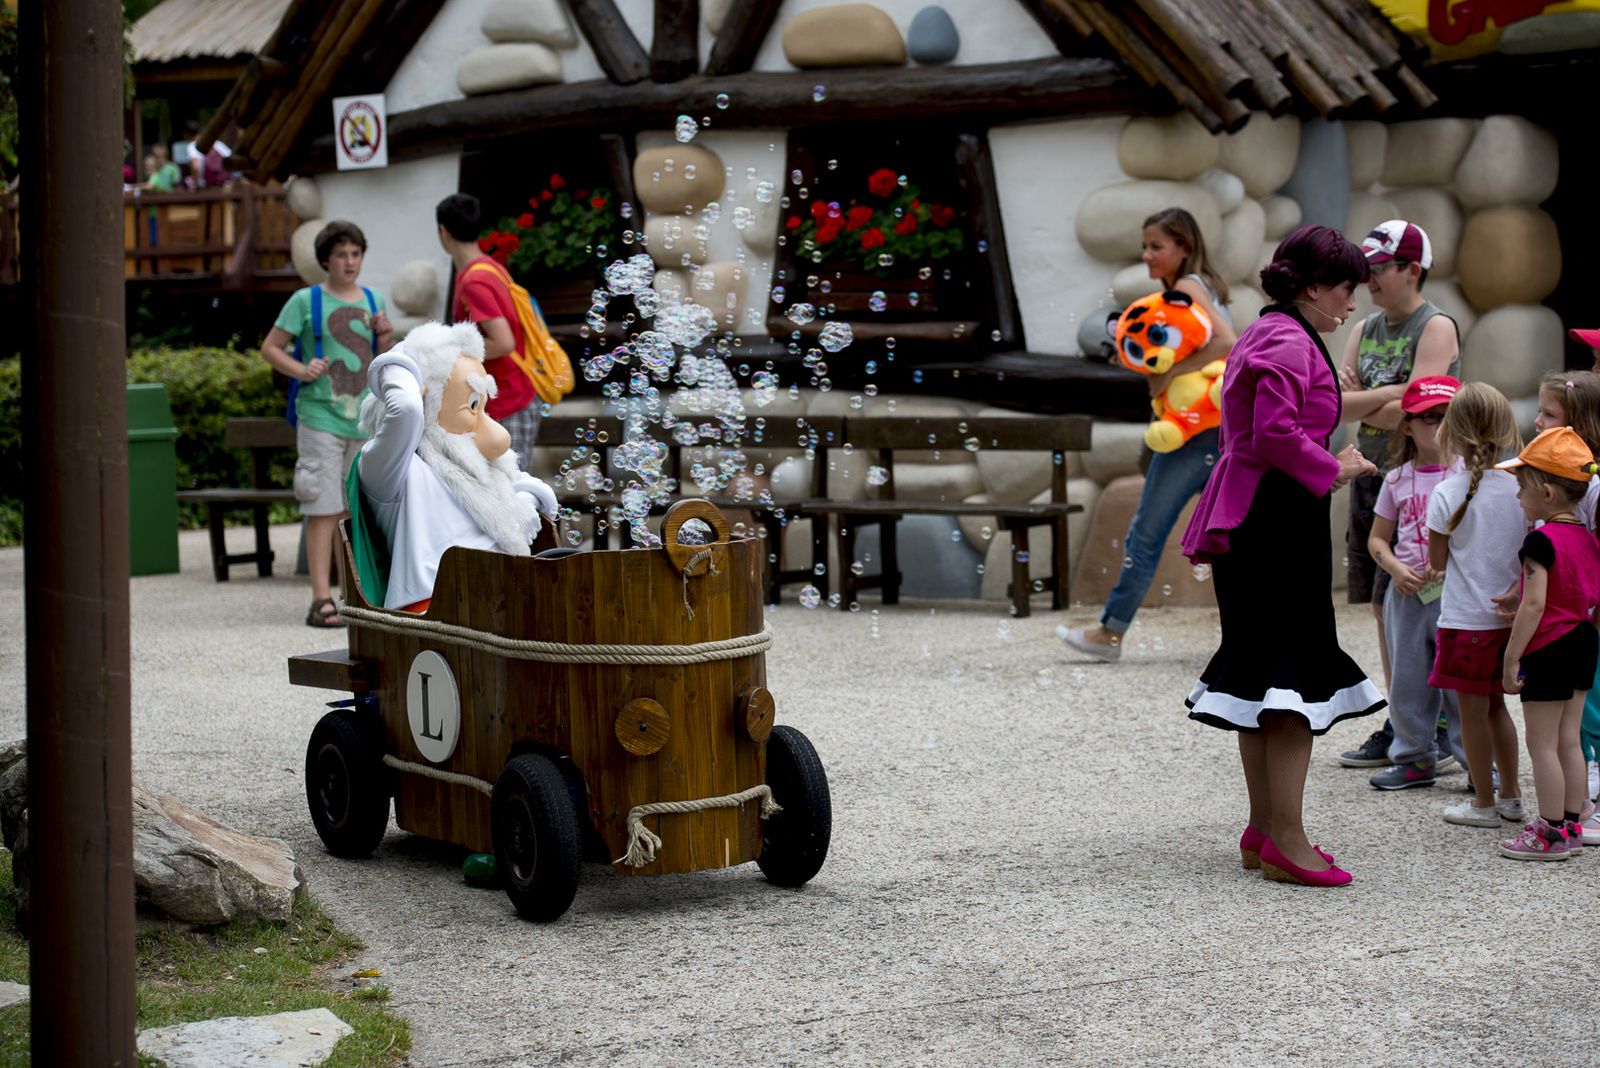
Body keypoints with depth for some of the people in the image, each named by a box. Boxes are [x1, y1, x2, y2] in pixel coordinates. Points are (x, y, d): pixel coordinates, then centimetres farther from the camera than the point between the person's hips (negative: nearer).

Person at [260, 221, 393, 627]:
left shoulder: (373, 301, 11)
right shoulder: (306, 301, -2)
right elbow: (270, 347, 0)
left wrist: (385, 339, -3)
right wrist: (301, 370, -16)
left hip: (364, 420, 5)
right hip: (320, 416, -4)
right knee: (324, 509, -9)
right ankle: (322, 599, -10)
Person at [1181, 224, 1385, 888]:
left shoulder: (1265, 335, 20)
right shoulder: (1289, 343, -13)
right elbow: (1275, 434, -24)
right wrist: (1335, 470, -11)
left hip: (1248, 521, 11)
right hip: (1281, 522, -11)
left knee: (1261, 672, 13)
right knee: (1298, 679, -10)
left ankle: (1263, 831, 19)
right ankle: (1285, 841, -10)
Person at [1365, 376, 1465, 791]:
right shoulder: (1398, 480, 8)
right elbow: (1377, 538, 13)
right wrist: (1396, 569, -5)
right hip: (1407, 593, 4)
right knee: (1407, 680, 10)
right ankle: (1414, 758, 23)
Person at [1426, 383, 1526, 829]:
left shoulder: (1447, 494, -14)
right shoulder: (1519, 487, -4)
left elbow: (1438, 562, -7)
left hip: (1466, 618, -5)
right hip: (1510, 615, 5)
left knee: (1472, 709, 6)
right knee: (1495, 704, 20)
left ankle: (1483, 803, 13)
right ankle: (1510, 796, 25)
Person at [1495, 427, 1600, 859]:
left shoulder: (1541, 540, -18)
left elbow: (1534, 603, -23)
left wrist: (1511, 658, -19)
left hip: (1549, 647, -9)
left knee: (1542, 744, 0)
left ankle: (1550, 832, 4)